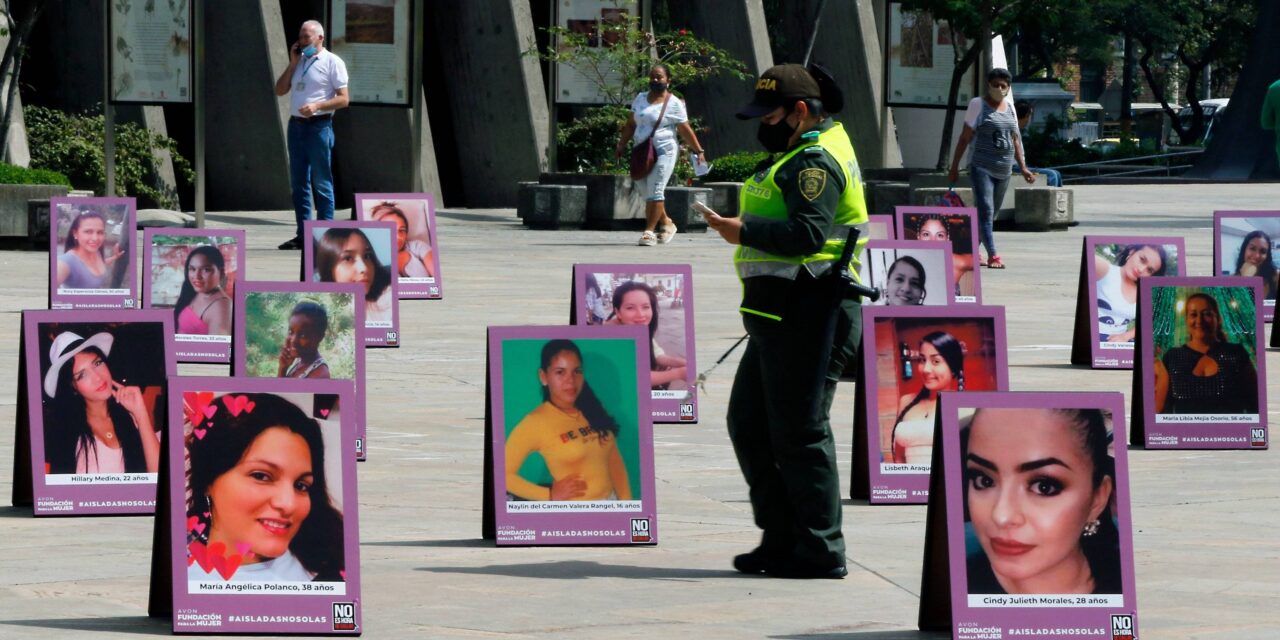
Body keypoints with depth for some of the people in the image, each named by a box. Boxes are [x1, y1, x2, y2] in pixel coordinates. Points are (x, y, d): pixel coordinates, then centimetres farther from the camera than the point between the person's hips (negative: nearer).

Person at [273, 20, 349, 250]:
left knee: (321, 183, -5)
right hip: (296, 125, 7)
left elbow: (343, 99, -7)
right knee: (298, 183, 7)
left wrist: (316, 106, -20)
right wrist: (293, 63, 6)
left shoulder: (332, 62, -2)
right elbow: (280, 90, 15)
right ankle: (303, 234, 11)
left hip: (319, 125, -7)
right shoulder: (299, 62, 19)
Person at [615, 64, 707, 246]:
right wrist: (622, 146, 13)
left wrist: (699, 151, -5)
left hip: (664, 151, -6)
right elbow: (631, 124, 18)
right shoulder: (640, 99, 13)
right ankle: (666, 223, 28)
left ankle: (649, 231, -12)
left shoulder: (674, 104, -3)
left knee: (654, 191, -13)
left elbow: (686, 130, -2)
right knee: (649, 193, 9)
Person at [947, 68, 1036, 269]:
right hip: (981, 168, -6)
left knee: (990, 214, 10)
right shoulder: (978, 105, -3)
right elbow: (965, 138, -4)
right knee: (985, 211, -15)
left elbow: (1015, 139, 20)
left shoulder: (1009, 107, 13)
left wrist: (1023, 168, 16)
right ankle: (992, 255, -23)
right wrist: (954, 167, -6)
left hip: (1004, 170, 6)